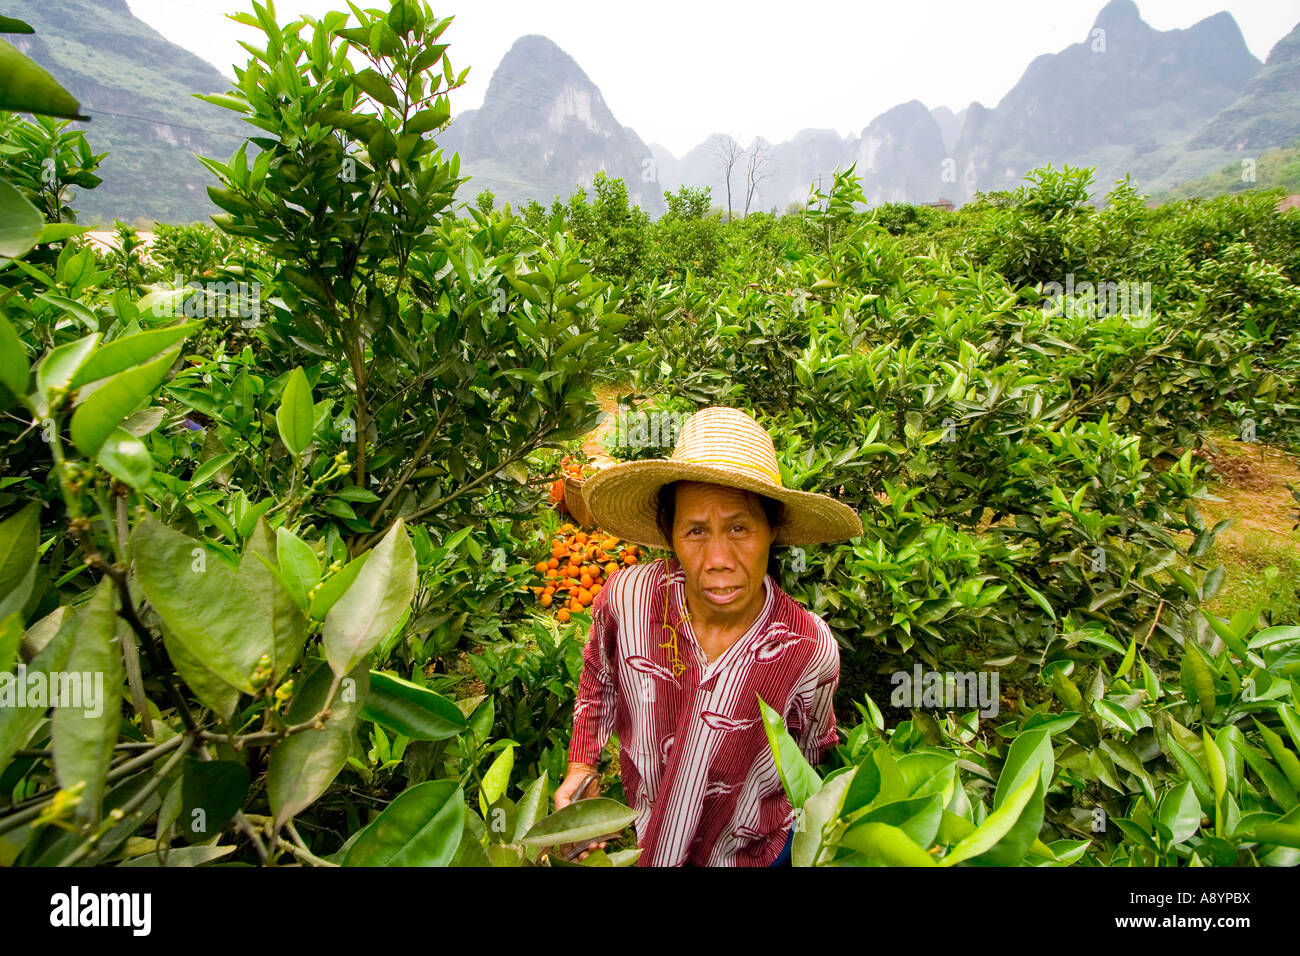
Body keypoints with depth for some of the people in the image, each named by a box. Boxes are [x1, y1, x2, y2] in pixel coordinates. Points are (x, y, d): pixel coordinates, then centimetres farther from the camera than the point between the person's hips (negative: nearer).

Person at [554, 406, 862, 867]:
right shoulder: (627, 596, -26)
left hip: (754, 854, -1)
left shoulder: (810, 651, -28)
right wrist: (580, 768, -7)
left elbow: (810, 757, -6)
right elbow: (599, 682, -3)